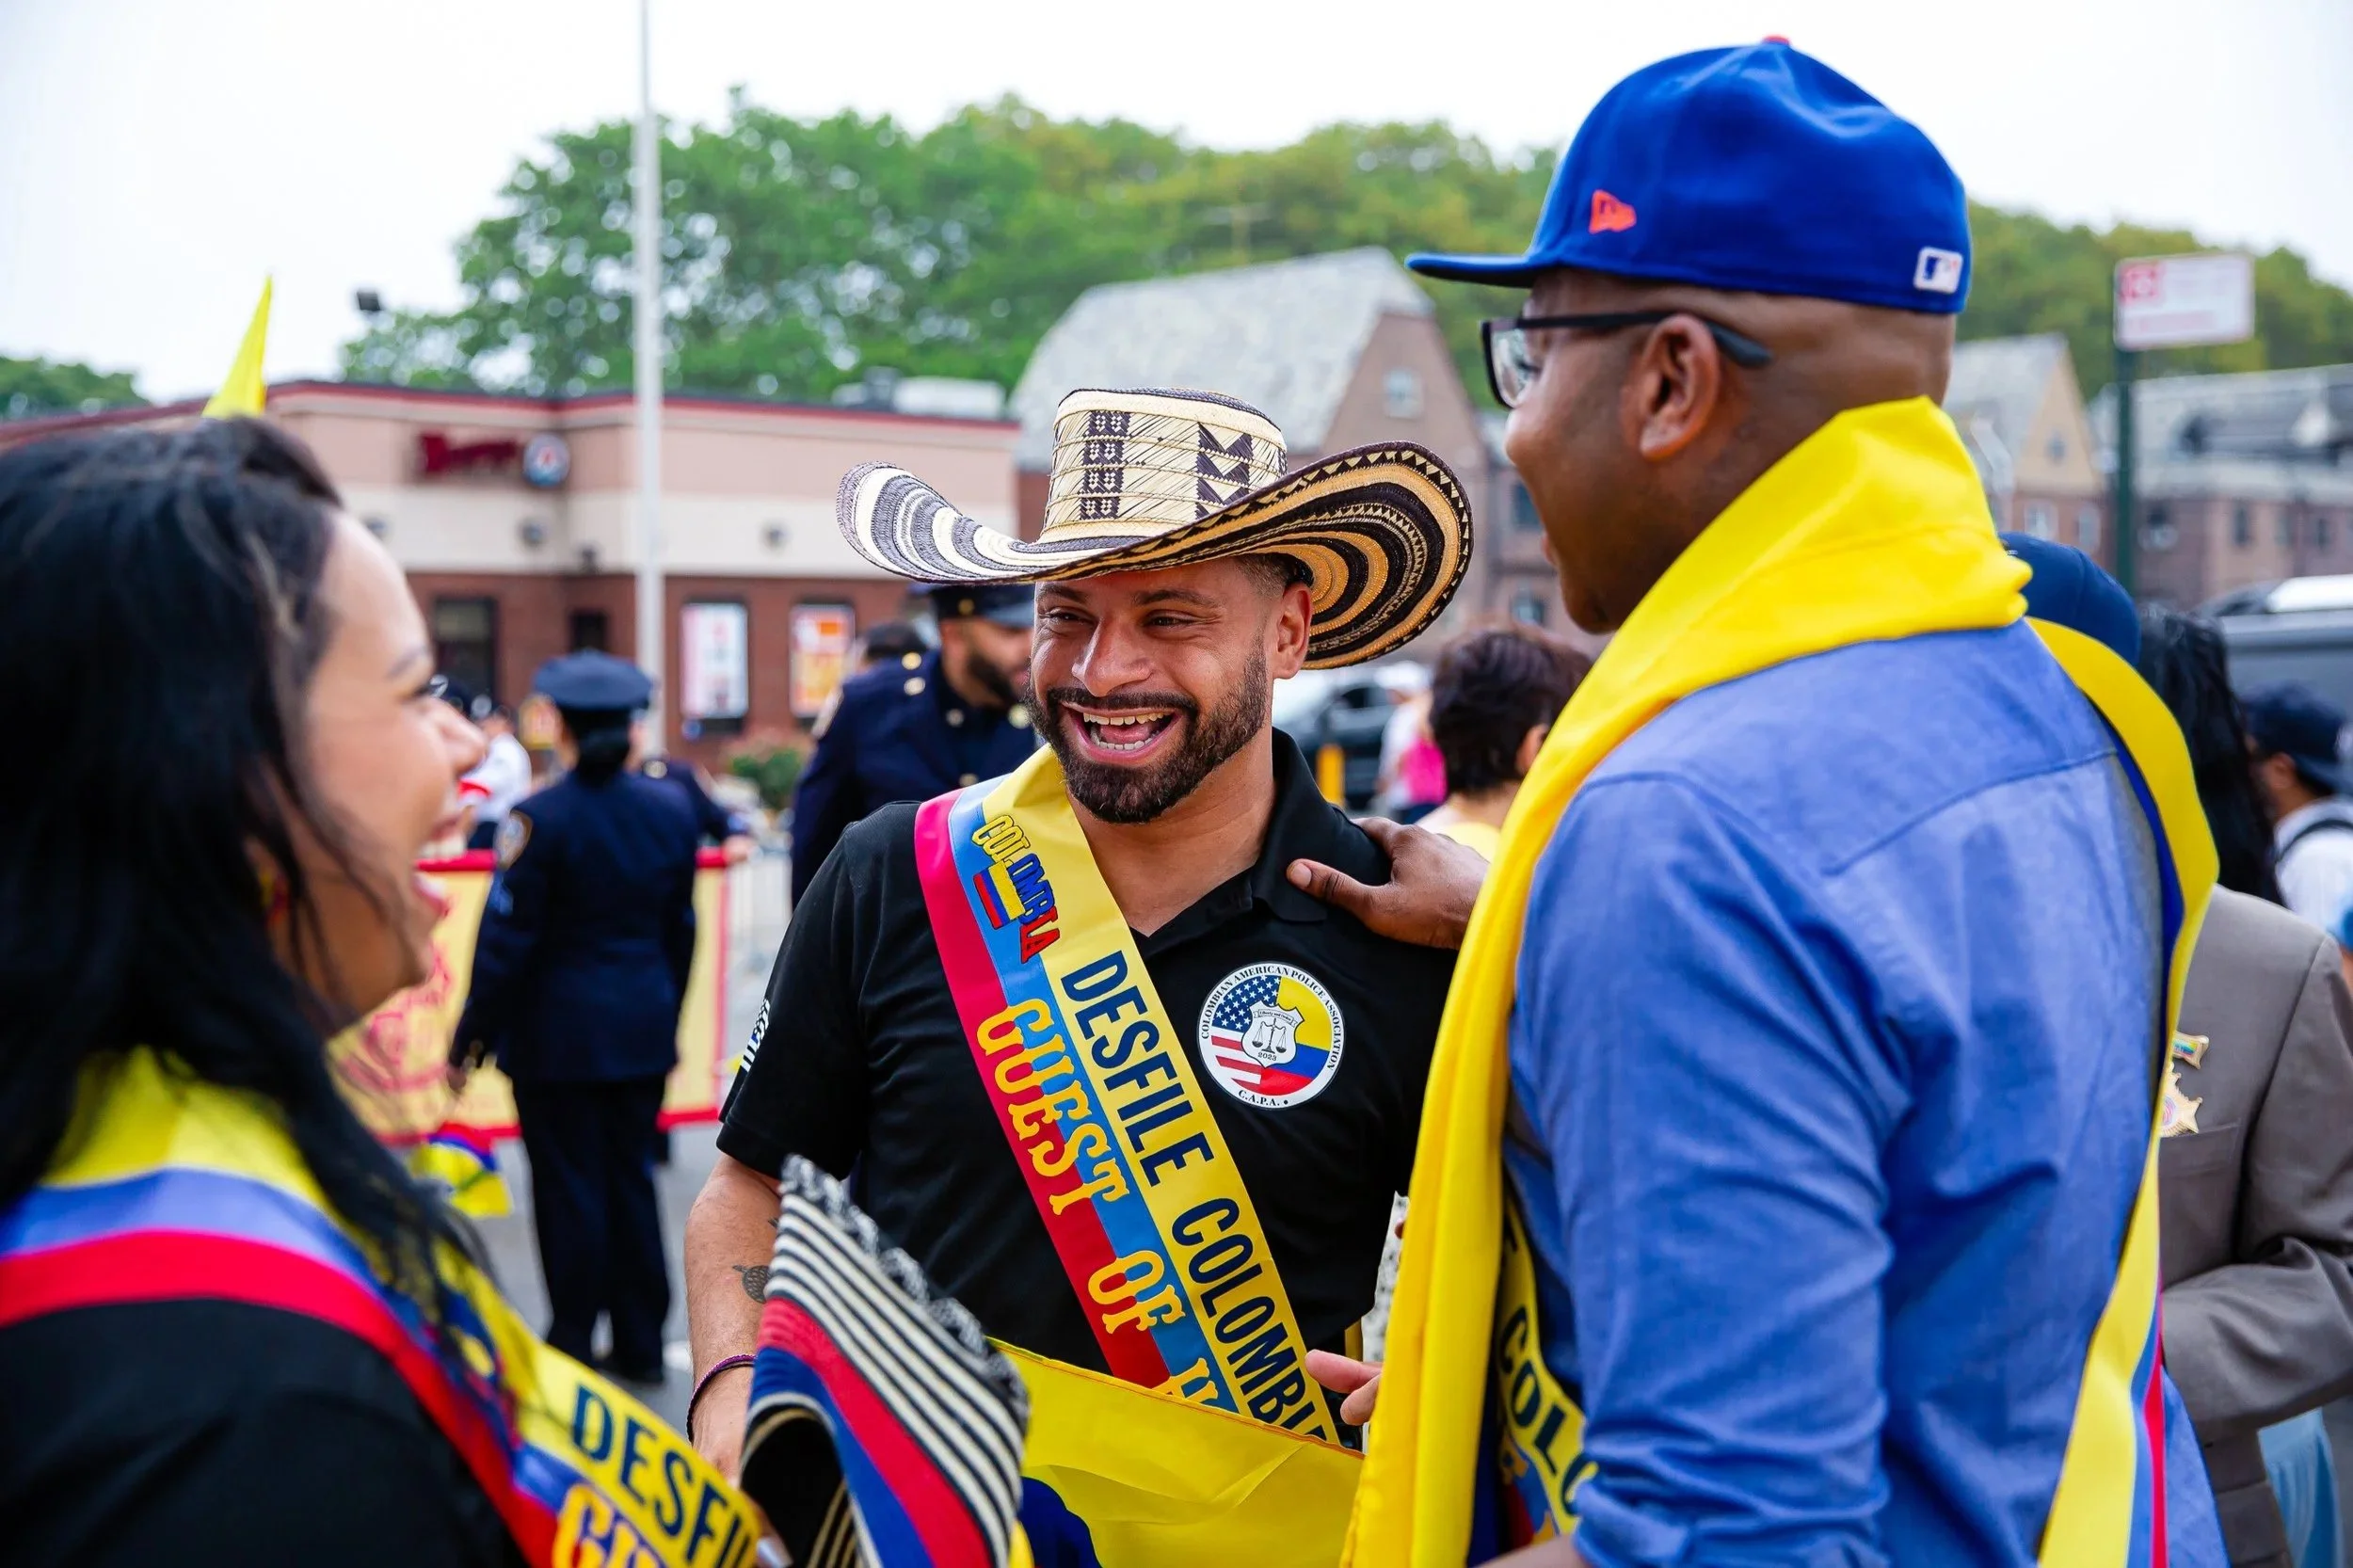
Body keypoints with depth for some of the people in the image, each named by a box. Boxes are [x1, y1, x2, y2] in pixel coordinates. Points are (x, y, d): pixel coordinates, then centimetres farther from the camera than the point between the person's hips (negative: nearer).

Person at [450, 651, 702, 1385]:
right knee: (632, 1175, 13)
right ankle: (640, 1344, 19)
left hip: (558, 1031, -5)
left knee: (569, 1186, 4)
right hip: (643, 1025, 5)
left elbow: (506, 942, -13)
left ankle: (573, 1344, 12)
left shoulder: (540, 819, -14)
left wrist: (469, 1038, -4)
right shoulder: (672, 809, 1)